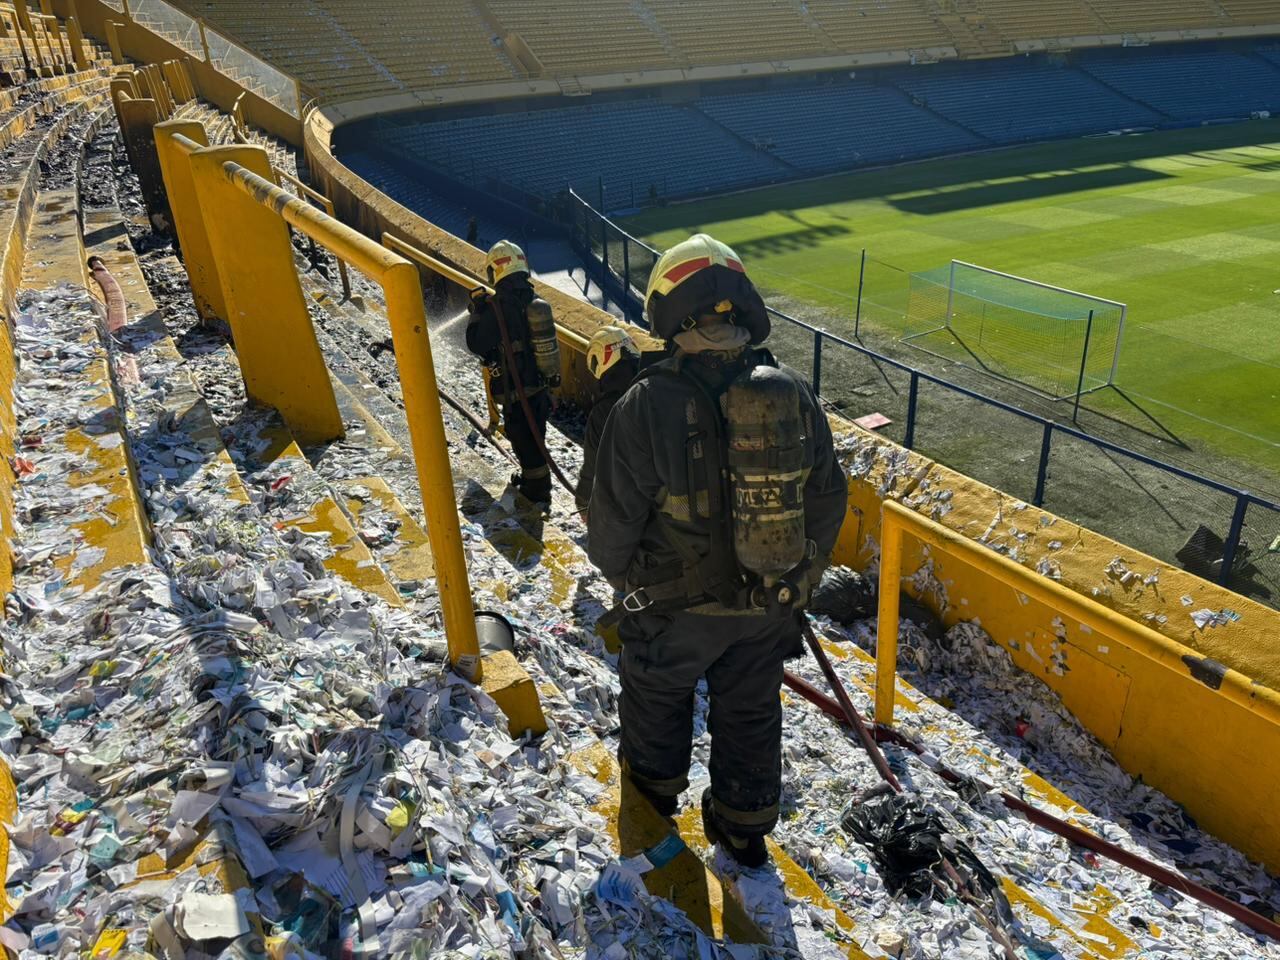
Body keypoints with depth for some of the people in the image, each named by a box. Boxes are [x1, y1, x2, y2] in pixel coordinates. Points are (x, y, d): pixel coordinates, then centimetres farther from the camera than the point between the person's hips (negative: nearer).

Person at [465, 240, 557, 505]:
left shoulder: (497, 307, -21)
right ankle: (532, 476, 41)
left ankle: (538, 489, 19)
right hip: (542, 384, 7)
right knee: (535, 435, 23)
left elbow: (477, 345, -11)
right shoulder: (536, 301, 1)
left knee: (524, 438, 8)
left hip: (517, 389, -7)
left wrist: (477, 312, 2)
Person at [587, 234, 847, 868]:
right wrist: (798, 580, 13)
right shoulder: (794, 394, -13)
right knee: (750, 712, 24)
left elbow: (614, 515, -18)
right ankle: (744, 827, 43)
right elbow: (827, 501, -2)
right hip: (768, 606, 3)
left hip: (674, 606, -3)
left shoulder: (647, 405, -27)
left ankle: (654, 783, 53)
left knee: (656, 694, 27)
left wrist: (619, 575, 5)